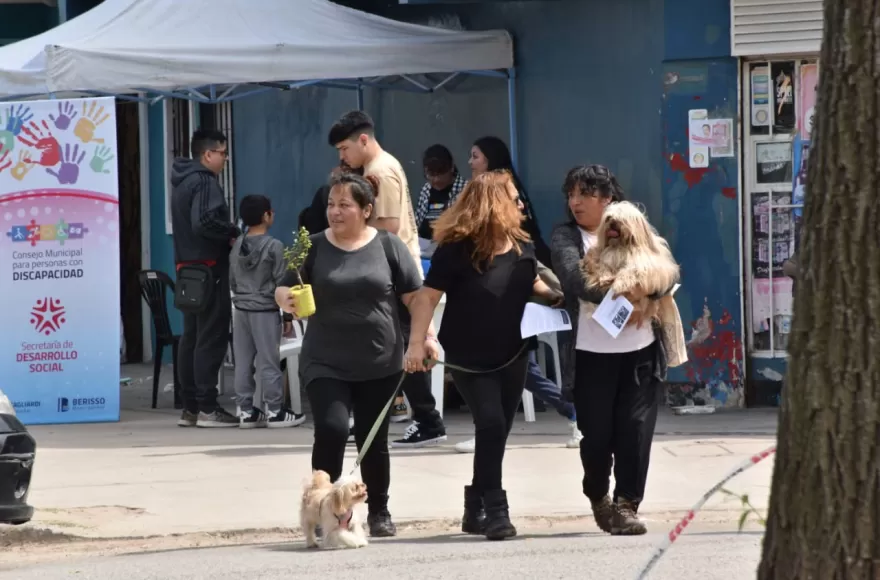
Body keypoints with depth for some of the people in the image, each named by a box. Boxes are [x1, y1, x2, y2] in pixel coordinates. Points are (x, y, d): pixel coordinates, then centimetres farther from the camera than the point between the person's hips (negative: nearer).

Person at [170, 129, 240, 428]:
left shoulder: (182, 181, 17)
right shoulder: (205, 182, -14)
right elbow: (204, 222, -26)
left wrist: (226, 234, 9)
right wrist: (233, 232, -11)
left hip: (188, 266, 10)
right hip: (209, 267, -10)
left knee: (191, 336, 12)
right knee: (211, 338, -7)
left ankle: (190, 407, 15)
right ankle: (207, 408, -7)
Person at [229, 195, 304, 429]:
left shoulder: (237, 245, 6)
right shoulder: (274, 246, -11)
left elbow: (232, 281, 12)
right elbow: (281, 283, -10)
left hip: (241, 310, 6)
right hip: (265, 310, -6)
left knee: (243, 363, 8)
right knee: (269, 363, -1)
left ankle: (245, 410, 11)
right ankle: (274, 411, 4)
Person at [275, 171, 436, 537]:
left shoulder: (388, 246, 0)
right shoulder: (314, 247, 2)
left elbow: (414, 296, 2)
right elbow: (284, 290, 3)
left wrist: (425, 336, -7)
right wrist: (286, 298, -19)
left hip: (380, 364, 0)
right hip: (326, 363, 0)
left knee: (373, 440, 9)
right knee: (331, 429, -18)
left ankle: (378, 512, 24)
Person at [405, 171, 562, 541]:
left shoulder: (521, 246, 2)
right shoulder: (456, 249, -16)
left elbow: (533, 284, 21)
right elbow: (428, 296, -17)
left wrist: (558, 295, 2)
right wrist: (417, 343, -25)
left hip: (511, 356, 6)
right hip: (468, 359, -6)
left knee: (496, 433, 9)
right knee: (491, 425, -17)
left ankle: (476, 511, 22)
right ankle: (495, 510, -12)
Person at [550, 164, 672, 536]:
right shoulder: (565, 237, 4)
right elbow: (575, 279, -13)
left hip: (641, 351, 1)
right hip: (591, 355, -1)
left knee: (635, 430, -5)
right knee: (596, 433, 4)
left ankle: (627, 505, 4)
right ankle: (598, 497, 29)